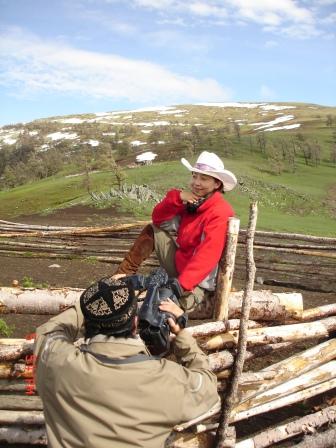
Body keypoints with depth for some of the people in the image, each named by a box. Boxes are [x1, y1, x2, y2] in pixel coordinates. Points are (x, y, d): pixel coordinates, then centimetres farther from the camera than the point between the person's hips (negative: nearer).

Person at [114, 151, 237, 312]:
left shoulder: (220, 213, -22)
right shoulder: (192, 200, 2)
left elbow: (206, 257, -31)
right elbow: (158, 219, 2)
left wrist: (180, 285, -38)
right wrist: (177, 197, -14)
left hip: (196, 283, -8)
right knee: (152, 230, 5)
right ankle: (124, 274, 5)